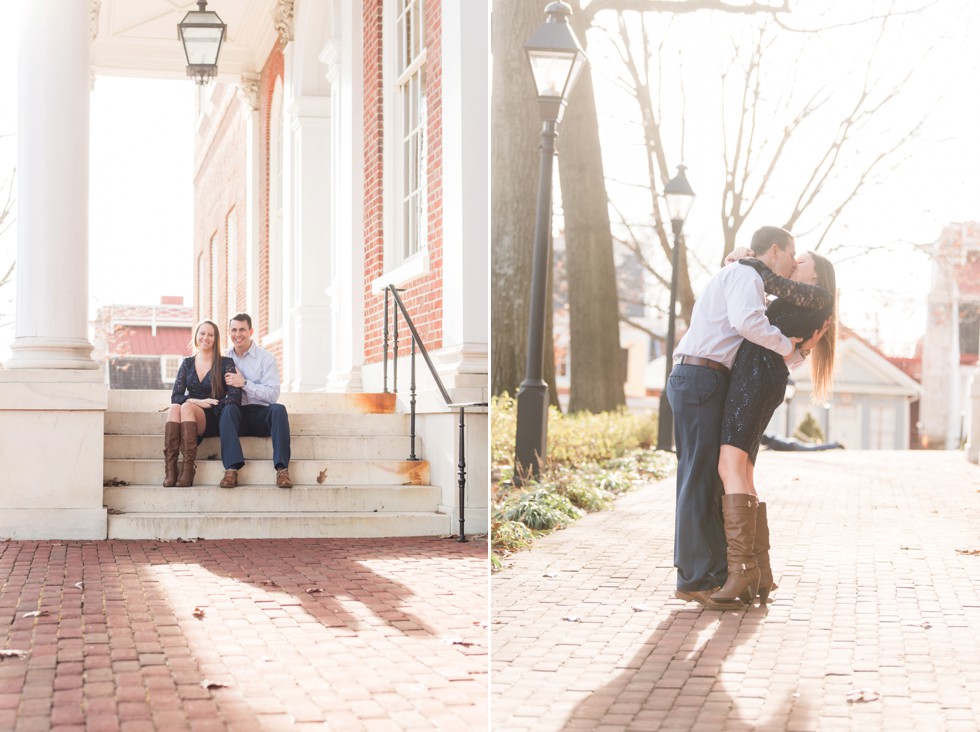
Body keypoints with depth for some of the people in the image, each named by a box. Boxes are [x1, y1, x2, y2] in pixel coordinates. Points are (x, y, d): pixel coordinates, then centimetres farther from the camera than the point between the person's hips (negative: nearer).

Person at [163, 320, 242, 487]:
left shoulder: (226, 364, 6)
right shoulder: (187, 363, 17)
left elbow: (235, 397, -5)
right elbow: (175, 396, 8)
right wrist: (197, 401, -13)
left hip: (213, 420, -3)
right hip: (190, 416, 3)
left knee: (186, 408, -33)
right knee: (175, 408, -32)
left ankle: (188, 469, -42)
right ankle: (169, 470, -45)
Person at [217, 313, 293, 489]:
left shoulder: (266, 358, 3)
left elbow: (273, 394, -7)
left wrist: (244, 383, -16)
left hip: (261, 416, -1)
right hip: (236, 415, 1)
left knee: (278, 409, -32)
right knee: (228, 409, -33)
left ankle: (282, 469, -38)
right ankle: (232, 469, -44)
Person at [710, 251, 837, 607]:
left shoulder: (819, 297, 8)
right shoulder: (790, 306, 32)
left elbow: (775, 283, 0)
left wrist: (746, 260, 14)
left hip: (760, 375, -9)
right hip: (745, 376, 9)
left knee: (731, 468, -22)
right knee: (741, 477, 1)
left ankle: (742, 569, -29)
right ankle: (760, 576, -1)